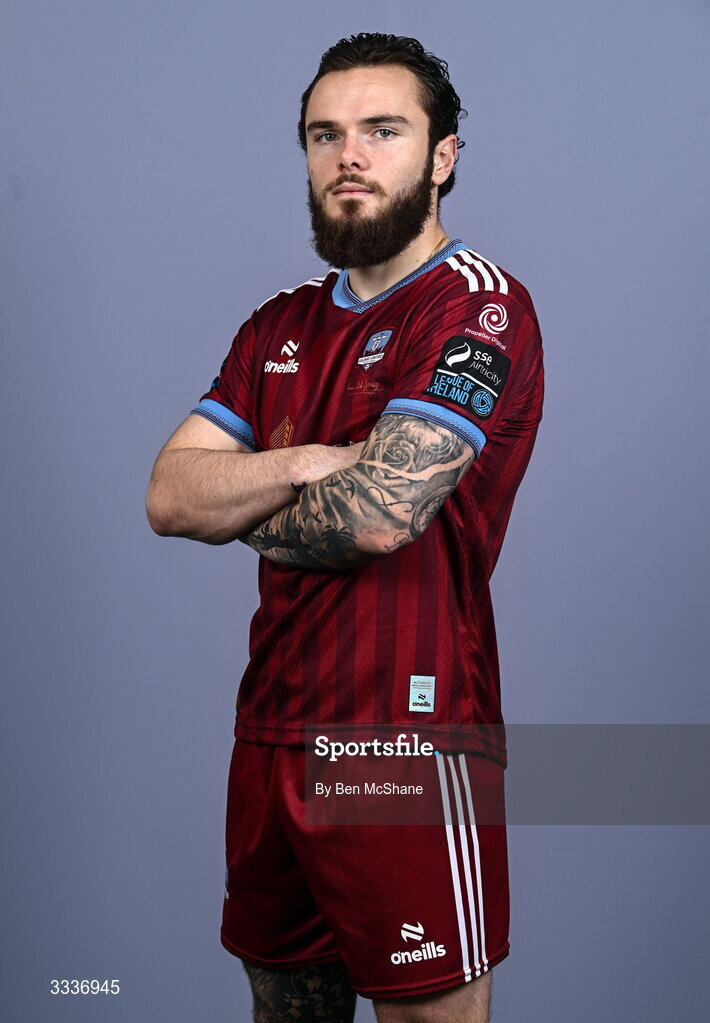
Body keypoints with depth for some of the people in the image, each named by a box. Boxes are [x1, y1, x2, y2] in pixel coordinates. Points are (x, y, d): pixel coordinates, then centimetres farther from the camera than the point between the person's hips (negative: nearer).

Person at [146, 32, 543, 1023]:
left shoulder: (479, 306, -9)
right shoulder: (281, 326, 15)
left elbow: (378, 513, -21)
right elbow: (168, 495, 4)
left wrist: (245, 512, -1)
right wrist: (306, 465, -13)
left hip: (408, 737, -7)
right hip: (273, 727, 7)